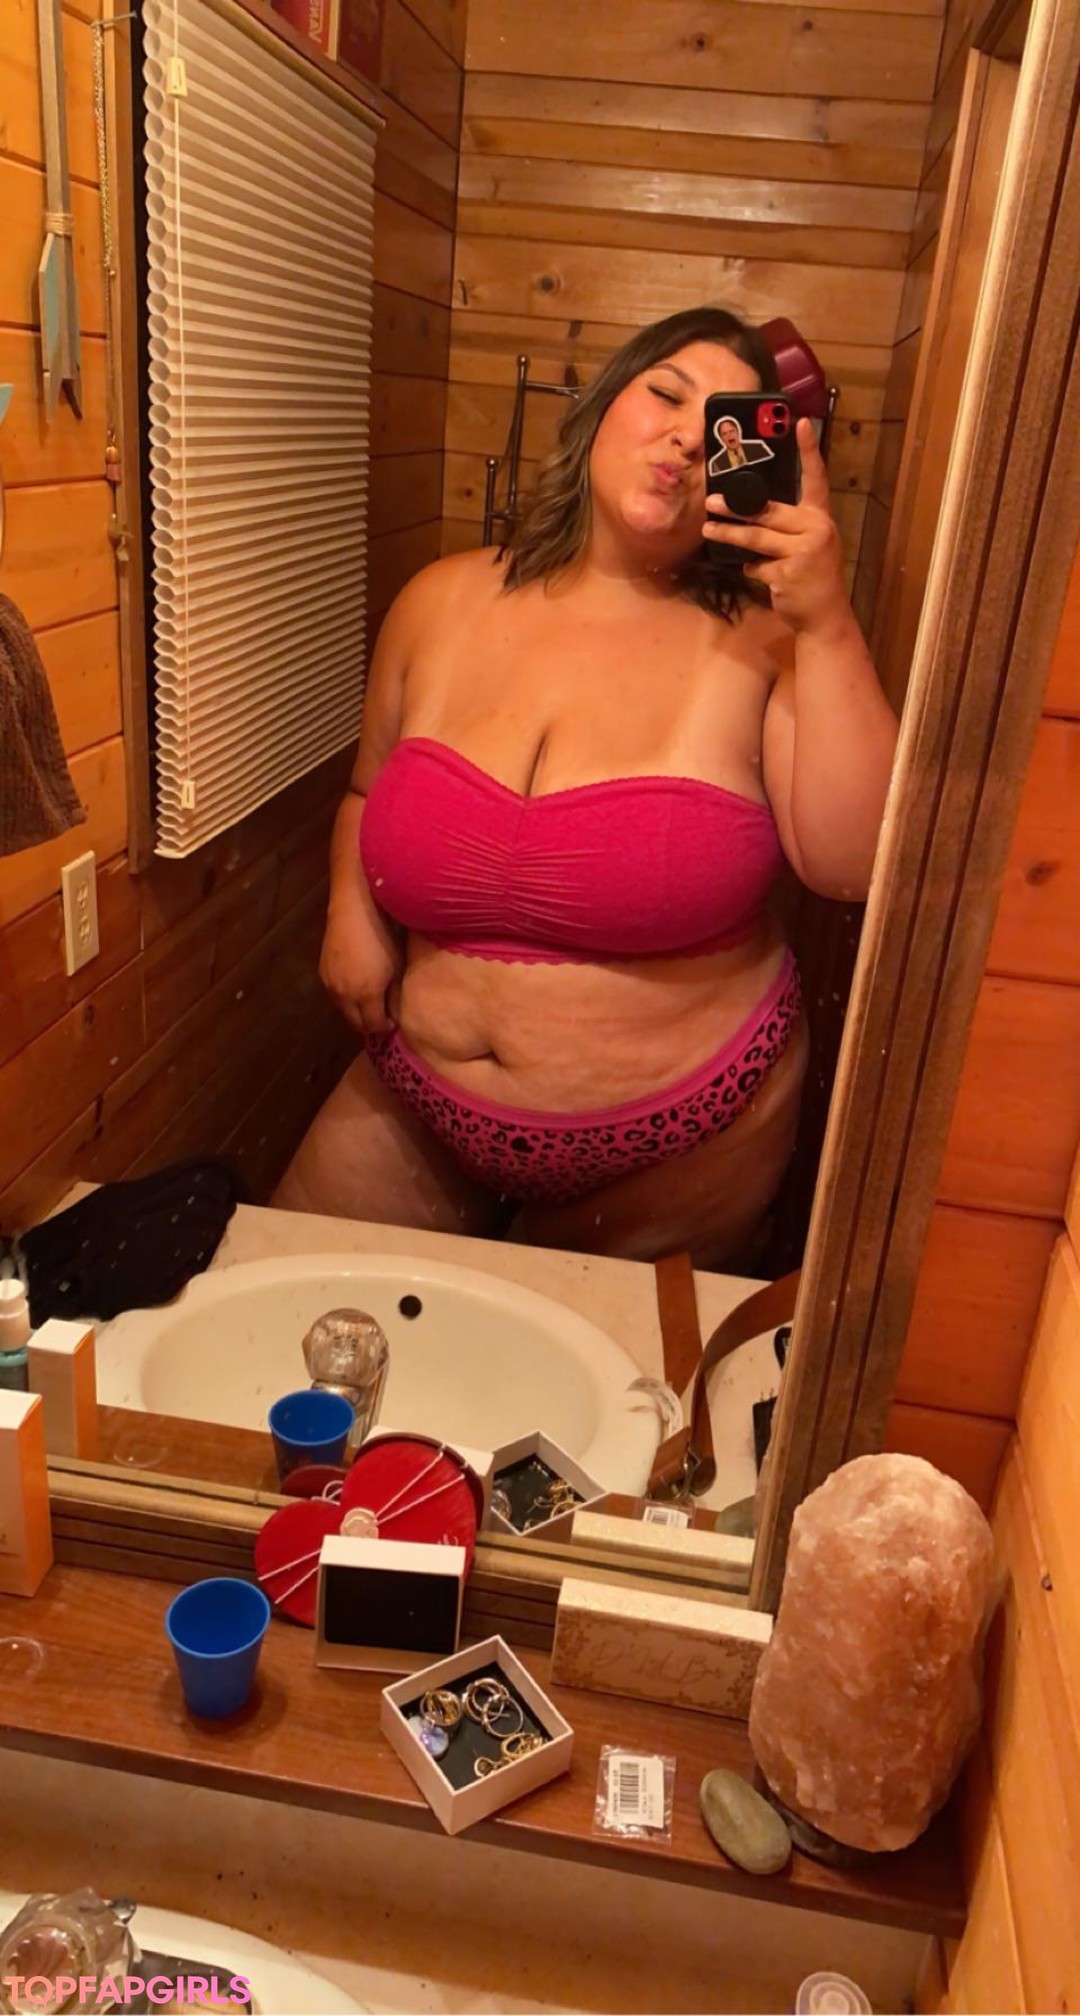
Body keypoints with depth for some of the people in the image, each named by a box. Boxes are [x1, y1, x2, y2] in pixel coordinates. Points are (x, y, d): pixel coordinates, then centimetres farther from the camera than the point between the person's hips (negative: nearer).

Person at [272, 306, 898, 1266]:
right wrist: (351, 906, -6)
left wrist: (829, 624, -26)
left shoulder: (761, 640, -11)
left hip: (675, 1144, -3)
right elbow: (367, 790, 13)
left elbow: (858, 865, -22)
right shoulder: (445, 601, -1)